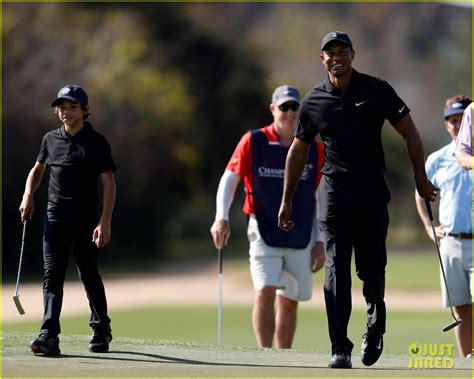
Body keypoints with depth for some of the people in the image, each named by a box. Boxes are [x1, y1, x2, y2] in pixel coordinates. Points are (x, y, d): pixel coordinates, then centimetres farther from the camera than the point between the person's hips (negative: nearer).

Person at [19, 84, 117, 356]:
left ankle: (102, 330, 27)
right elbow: (38, 169, 25)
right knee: (53, 274, -8)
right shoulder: (51, 140, 9)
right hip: (55, 217, 3)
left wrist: (105, 222, -16)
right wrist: (28, 196, 6)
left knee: (89, 275, 7)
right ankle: (49, 336, -17)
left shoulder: (97, 142, -3)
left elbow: (109, 184, -7)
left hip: (86, 220, -3)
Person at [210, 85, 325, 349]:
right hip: (264, 234, -2)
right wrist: (222, 217, -11)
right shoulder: (253, 142, -2)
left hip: (301, 237, 3)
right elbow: (229, 179, 2)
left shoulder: (314, 149, 4)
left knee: (289, 302, 7)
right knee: (265, 293, -18)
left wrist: (320, 242, 7)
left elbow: (319, 199, 10)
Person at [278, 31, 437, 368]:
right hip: (334, 191, 1)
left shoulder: (377, 90, -1)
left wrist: (420, 177, -1)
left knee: (372, 269, 3)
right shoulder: (314, 101, 4)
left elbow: (408, 130, 4)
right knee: (336, 270, -8)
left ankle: (375, 329, 30)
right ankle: (340, 349, -9)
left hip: (372, 189, -1)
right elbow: (298, 151, 14)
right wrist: (286, 201, 14)